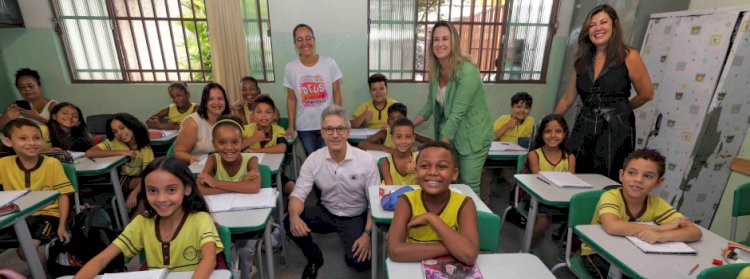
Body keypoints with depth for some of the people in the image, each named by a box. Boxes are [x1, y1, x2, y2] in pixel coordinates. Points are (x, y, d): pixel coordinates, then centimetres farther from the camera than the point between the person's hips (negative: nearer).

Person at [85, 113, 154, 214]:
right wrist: (122, 152, -28)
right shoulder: (113, 142, -11)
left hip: (138, 182, 1)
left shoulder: (145, 147, -12)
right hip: (117, 181, -1)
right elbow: (89, 153, -27)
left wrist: (134, 194, -33)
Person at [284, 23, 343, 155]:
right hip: (304, 126, 1)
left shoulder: (329, 63, -9)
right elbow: (291, 99, 1)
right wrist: (291, 126, 2)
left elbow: (337, 94, -4)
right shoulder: (290, 68, -6)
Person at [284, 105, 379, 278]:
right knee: (290, 223, -21)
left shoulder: (365, 160, -18)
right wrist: (294, 216, -33)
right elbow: (298, 194, -10)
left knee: (360, 262, -22)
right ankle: (314, 258, 7)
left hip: (355, 217, -2)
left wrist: (367, 233, -20)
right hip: (326, 212, 3)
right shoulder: (313, 159, -11)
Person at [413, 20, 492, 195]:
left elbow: (457, 114, -26)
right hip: (447, 135, 7)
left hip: (472, 137, -6)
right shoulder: (436, 70, -1)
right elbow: (430, 105, 9)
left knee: (469, 187, 5)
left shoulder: (467, 71, -23)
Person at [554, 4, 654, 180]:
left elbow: (646, 94, 5)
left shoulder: (629, 56, -4)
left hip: (615, 129, -4)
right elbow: (568, 99, 12)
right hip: (584, 128, 4)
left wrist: (618, 109, 16)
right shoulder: (583, 59, 8)